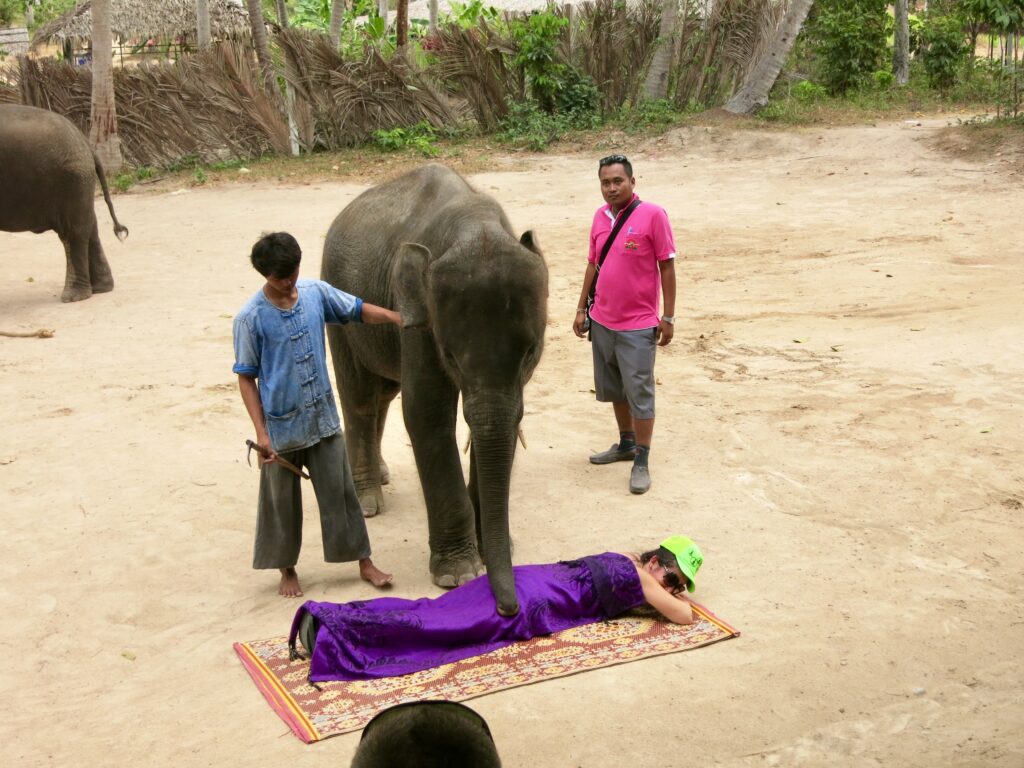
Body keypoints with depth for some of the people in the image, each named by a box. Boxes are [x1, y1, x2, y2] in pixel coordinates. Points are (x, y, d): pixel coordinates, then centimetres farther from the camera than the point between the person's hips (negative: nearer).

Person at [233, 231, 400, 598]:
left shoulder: (316, 292, -4)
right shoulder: (251, 318, -14)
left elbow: (358, 309, 10)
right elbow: (246, 377, -9)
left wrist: (397, 318, -8)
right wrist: (261, 433, -13)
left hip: (323, 420, 3)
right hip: (281, 427, -3)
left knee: (340, 493, 10)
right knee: (282, 502, 12)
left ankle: (365, 563, 21)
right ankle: (287, 570, 30)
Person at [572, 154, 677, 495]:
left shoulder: (652, 215, -12)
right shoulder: (600, 216, 5)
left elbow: (667, 267, -9)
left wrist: (668, 317, -10)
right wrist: (582, 309, 12)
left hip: (638, 325, -6)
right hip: (602, 322, 6)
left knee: (639, 393, 0)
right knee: (613, 389, 17)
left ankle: (642, 463, 9)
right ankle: (626, 444, 34)